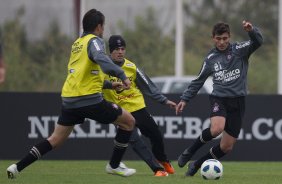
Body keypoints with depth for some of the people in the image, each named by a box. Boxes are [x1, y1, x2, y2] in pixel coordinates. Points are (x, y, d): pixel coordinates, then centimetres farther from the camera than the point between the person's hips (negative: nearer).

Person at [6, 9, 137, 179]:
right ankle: (114, 165, 9)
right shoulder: (94, 41, -5)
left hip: (69, 99, 8)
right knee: (129, 121, 5)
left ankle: (17, 167, 7)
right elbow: (101, 59, -27)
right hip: (89, 99, -8)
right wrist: (122, 75, -33)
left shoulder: (77, 43, 19)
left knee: (56, 139, 14)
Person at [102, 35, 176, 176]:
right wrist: (110, 84, -44)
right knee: (135, 141, -16)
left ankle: (163, 161, 36)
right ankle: (157, 169, -12)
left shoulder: (131, 67, -3)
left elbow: (148, 86, 6)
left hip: (138, 107, 3)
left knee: (156, 136, 8)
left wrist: (164, 101, 5)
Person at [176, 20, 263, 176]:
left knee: (226, 147, 1)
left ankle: (196, 165, 21)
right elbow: (198, 81, 17)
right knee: (217, 128, -32)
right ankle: (189, 152, -9)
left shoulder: (239, 50, 0)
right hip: (219, 98, -1)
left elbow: (258, 42, -17)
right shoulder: (210, 58, 7)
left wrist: (252, 30, -37)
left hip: (237, 101, 1)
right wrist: (185, 99, 13)